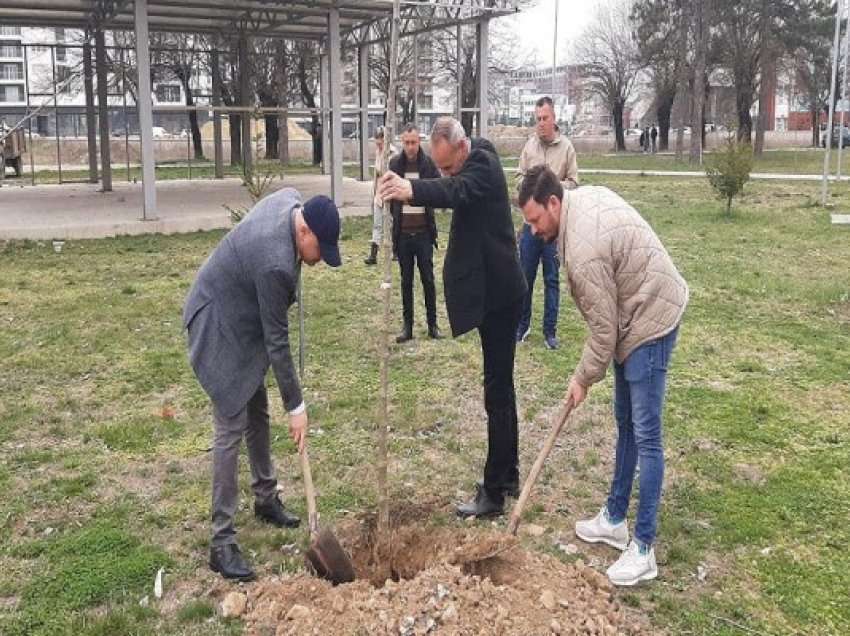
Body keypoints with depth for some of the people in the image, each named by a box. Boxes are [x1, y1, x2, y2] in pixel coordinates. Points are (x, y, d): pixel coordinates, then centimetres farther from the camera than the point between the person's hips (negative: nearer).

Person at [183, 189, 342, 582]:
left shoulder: (292, 200, -11)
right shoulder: (275, 264, -34)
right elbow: (277, 341, -27)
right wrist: (296, 406, -19)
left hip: (242, 319, 10)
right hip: (220, 328, -10)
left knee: (258, 413, 17)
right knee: (231, 428, -11)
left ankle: (266, 499, 34)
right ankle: (221, 542, -5)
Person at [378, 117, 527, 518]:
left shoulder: (482, 162, -17)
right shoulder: (474, 163, 13)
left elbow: (457, 191, -39)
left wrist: (412, 190, -56)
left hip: (499, 293, -11)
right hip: (494, 292, 11)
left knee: (498, 393, -6)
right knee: (501, 389, 17)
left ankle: (493, 493, 1)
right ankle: (508, 475, 29)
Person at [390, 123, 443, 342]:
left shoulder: (428, 163, -2)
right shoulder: (395, 164, 1)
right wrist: (395, 213, 0)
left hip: (424, 232, -1)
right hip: (403, 233, 1)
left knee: (428, 279, 4)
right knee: (406, 281, 8)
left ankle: (432, 324, 14)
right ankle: (407, 326, 15)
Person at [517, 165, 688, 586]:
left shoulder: (583, 250, -28)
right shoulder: (586, 196, 1)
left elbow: (603, 328, -21)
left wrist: (583, 378, -7)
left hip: (649, 322, -11)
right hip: (640, 308, 11)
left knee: (645, 436, -7)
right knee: (625, 424, 16)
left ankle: (643, 549, 0)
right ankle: (615, 519, 28)